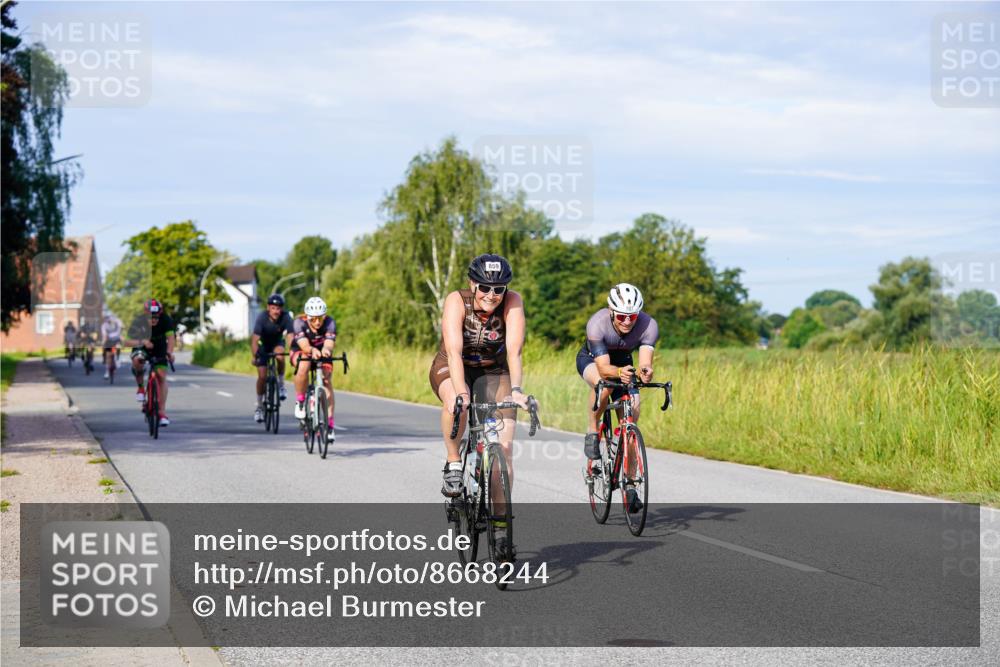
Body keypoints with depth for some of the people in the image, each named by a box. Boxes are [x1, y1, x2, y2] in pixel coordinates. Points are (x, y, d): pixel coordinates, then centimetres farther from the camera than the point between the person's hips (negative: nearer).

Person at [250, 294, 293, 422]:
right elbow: (255, 339, -34)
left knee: (280, 355, -34)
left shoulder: (285, 317, -26)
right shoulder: (262, 318, -29)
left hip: (277, 343, 1)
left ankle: (281, 384, -12)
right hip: (263, 345, -1)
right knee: (262, 376, -9)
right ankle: (259, 406, 7)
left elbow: (290, 336, -36)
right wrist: (254, 356, -46)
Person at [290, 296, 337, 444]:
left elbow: (329, 344, -41)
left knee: (326, 379, -22)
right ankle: (300, 402, -14)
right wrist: (313, 350, -64)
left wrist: (326, 350, -65)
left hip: (321, 353, 1)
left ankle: (330, 425, -21)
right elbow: (304, 346, -41)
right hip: (301, 352, -1)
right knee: (304, 366, -35)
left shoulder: (329, 323, -27)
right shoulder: (299, 323, -30)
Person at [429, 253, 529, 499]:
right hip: (452, 368, -1)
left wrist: (516, 390, -48)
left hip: (493, 371, 1)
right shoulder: (457, 301, -26)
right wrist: (461, 393, -51)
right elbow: (454, 351, -37)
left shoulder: (512, 302, -22)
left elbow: (514, 350, -32)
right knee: (456, 403, -37)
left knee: (503, 448, -17)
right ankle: (453, 462, -14)